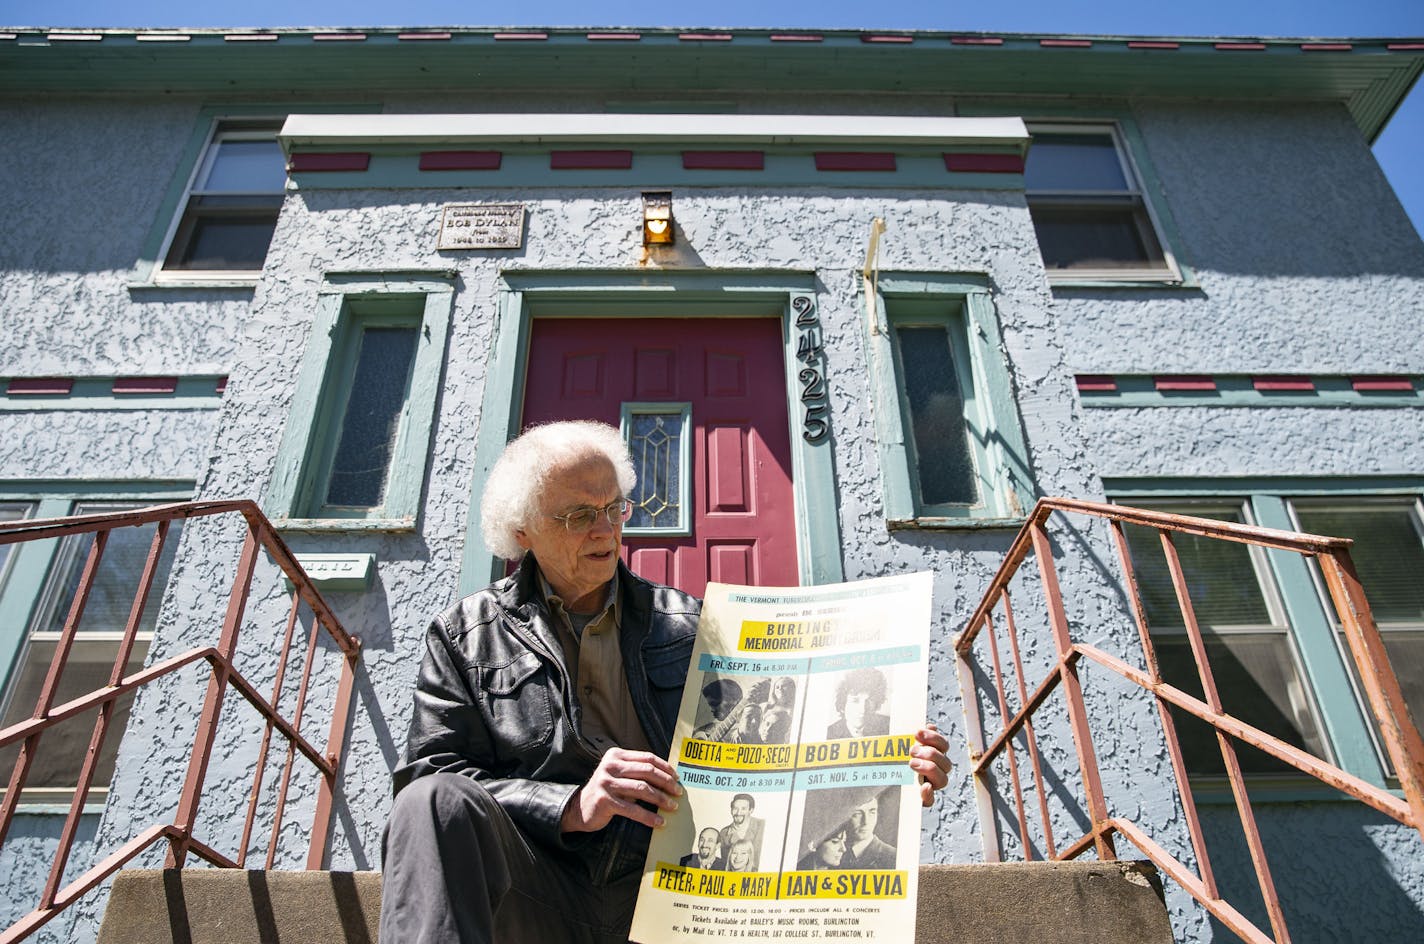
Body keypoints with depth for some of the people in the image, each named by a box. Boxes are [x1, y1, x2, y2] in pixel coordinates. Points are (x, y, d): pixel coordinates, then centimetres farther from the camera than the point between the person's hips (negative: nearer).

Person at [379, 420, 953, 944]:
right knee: (437, 803, -32)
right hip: (535, 897, 0)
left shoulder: (684, 624, 14)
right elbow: (429, 776, -2)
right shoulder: (464, 636, 9)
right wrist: (572, 807, -17)